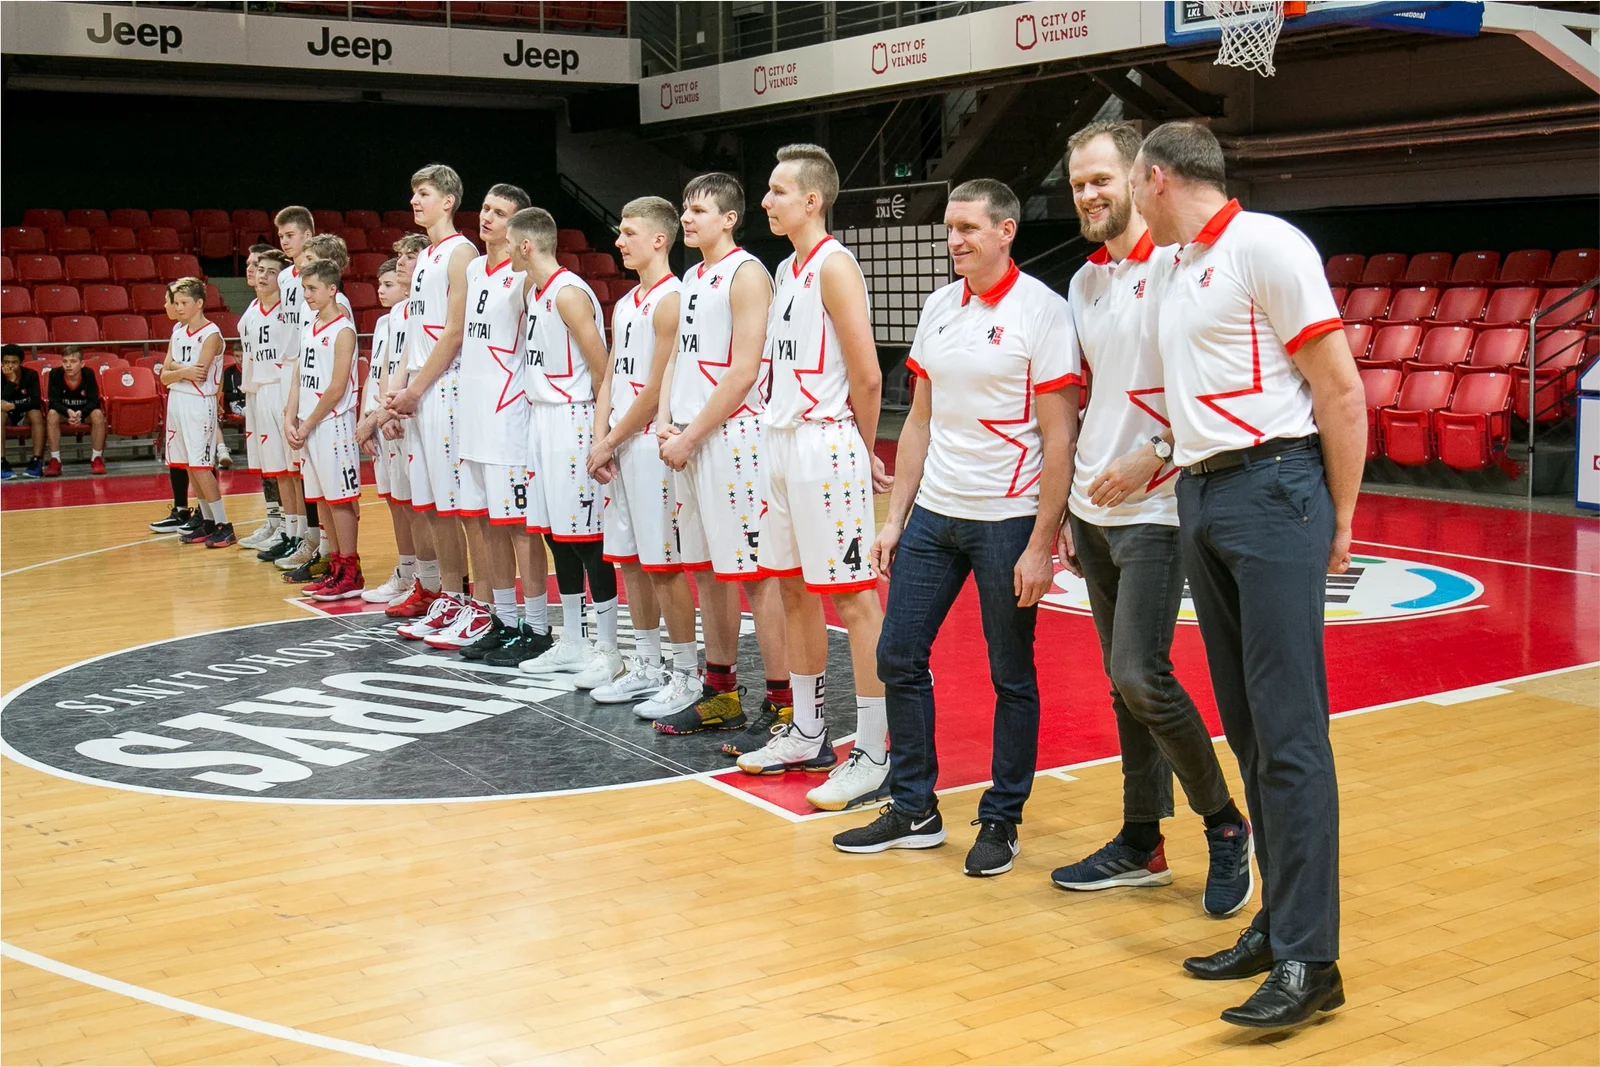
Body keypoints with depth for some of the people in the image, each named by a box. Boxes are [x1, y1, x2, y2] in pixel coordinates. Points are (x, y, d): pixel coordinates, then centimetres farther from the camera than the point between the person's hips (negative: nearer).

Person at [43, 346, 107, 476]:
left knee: (98, 414, -32)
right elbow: (54, 402, -19)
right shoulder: (55, 374, -18)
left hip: (85, 412, 0)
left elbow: (94, 401, -19)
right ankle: (55, 460, -24)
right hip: (63, 412, 1)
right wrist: (69, 412, -39)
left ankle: (97, 458, -18)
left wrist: (80, 413, -39)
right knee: (52, 414, -31)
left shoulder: (88, 375, -18)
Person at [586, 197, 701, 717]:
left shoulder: (671, 300, -12)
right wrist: (601, 441, 2)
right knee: (630, 561, 13)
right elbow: (610, 377, 15)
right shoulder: (624, 306, 17)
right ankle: (647, 668, 23)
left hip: (653, 445, -9)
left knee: (664, 564, -5)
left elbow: (658, 387, -16)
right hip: (619, 447, 9)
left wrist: (612, 441, -11)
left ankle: (687, 675, 4)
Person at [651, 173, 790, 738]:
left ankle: (782, 705, -1)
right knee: (707, 570, 14)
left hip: (732, 437, -9)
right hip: (687, 442, 9)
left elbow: (744, 373, -16)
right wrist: (666, 421, 3)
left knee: (756, 573, -6)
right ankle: (720, 695, 25)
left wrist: (691, 437, -14)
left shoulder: (747, 274, -10)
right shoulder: (692, 277, 17)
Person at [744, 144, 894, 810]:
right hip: (781, 441, 10)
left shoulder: (834, 265, -12)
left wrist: (864, 453, -3)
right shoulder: (787, 269, 16)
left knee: (854, 598, -6)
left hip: (826, 445, -10)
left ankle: (876, 756, -1)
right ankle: (807, 736, 26)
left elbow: (866, 376, -14)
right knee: (793, 588, 14)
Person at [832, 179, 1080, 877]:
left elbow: (1059, 438, -11)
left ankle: (1001, 820, 18)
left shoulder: (1042, 312, -9)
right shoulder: (938, 308, 10)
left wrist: (1041, 546, -15)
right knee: (898, 656, 7)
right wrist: (895, 518, 10)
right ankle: (913, 811, 20)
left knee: (1011, 676, 4)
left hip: (1006, 519, -6)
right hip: (933, 513, 6)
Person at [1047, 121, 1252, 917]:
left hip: (1153, 512, -7)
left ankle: (1225, 823, 7)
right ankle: (1142, 843, 21)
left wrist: (1154, 456, -20)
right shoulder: (1083, 282, 13)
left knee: (1138, 674, -13)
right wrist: (1065, 508, 16)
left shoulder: (1176, 266, -10)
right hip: (1092, 511, 8)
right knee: (1122, 683, 11)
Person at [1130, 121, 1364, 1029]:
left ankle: (1310, 960, -5)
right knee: (1249, 731, 10)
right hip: (1200, 502, 9)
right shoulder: (1175, 267, 18)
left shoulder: (1264, 243, -7)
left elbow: (1341, 391, -9)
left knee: (1289, 732, -9)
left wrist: (1341, 522, -7)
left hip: (1271, 493, -8)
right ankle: (1279, 924, 18)